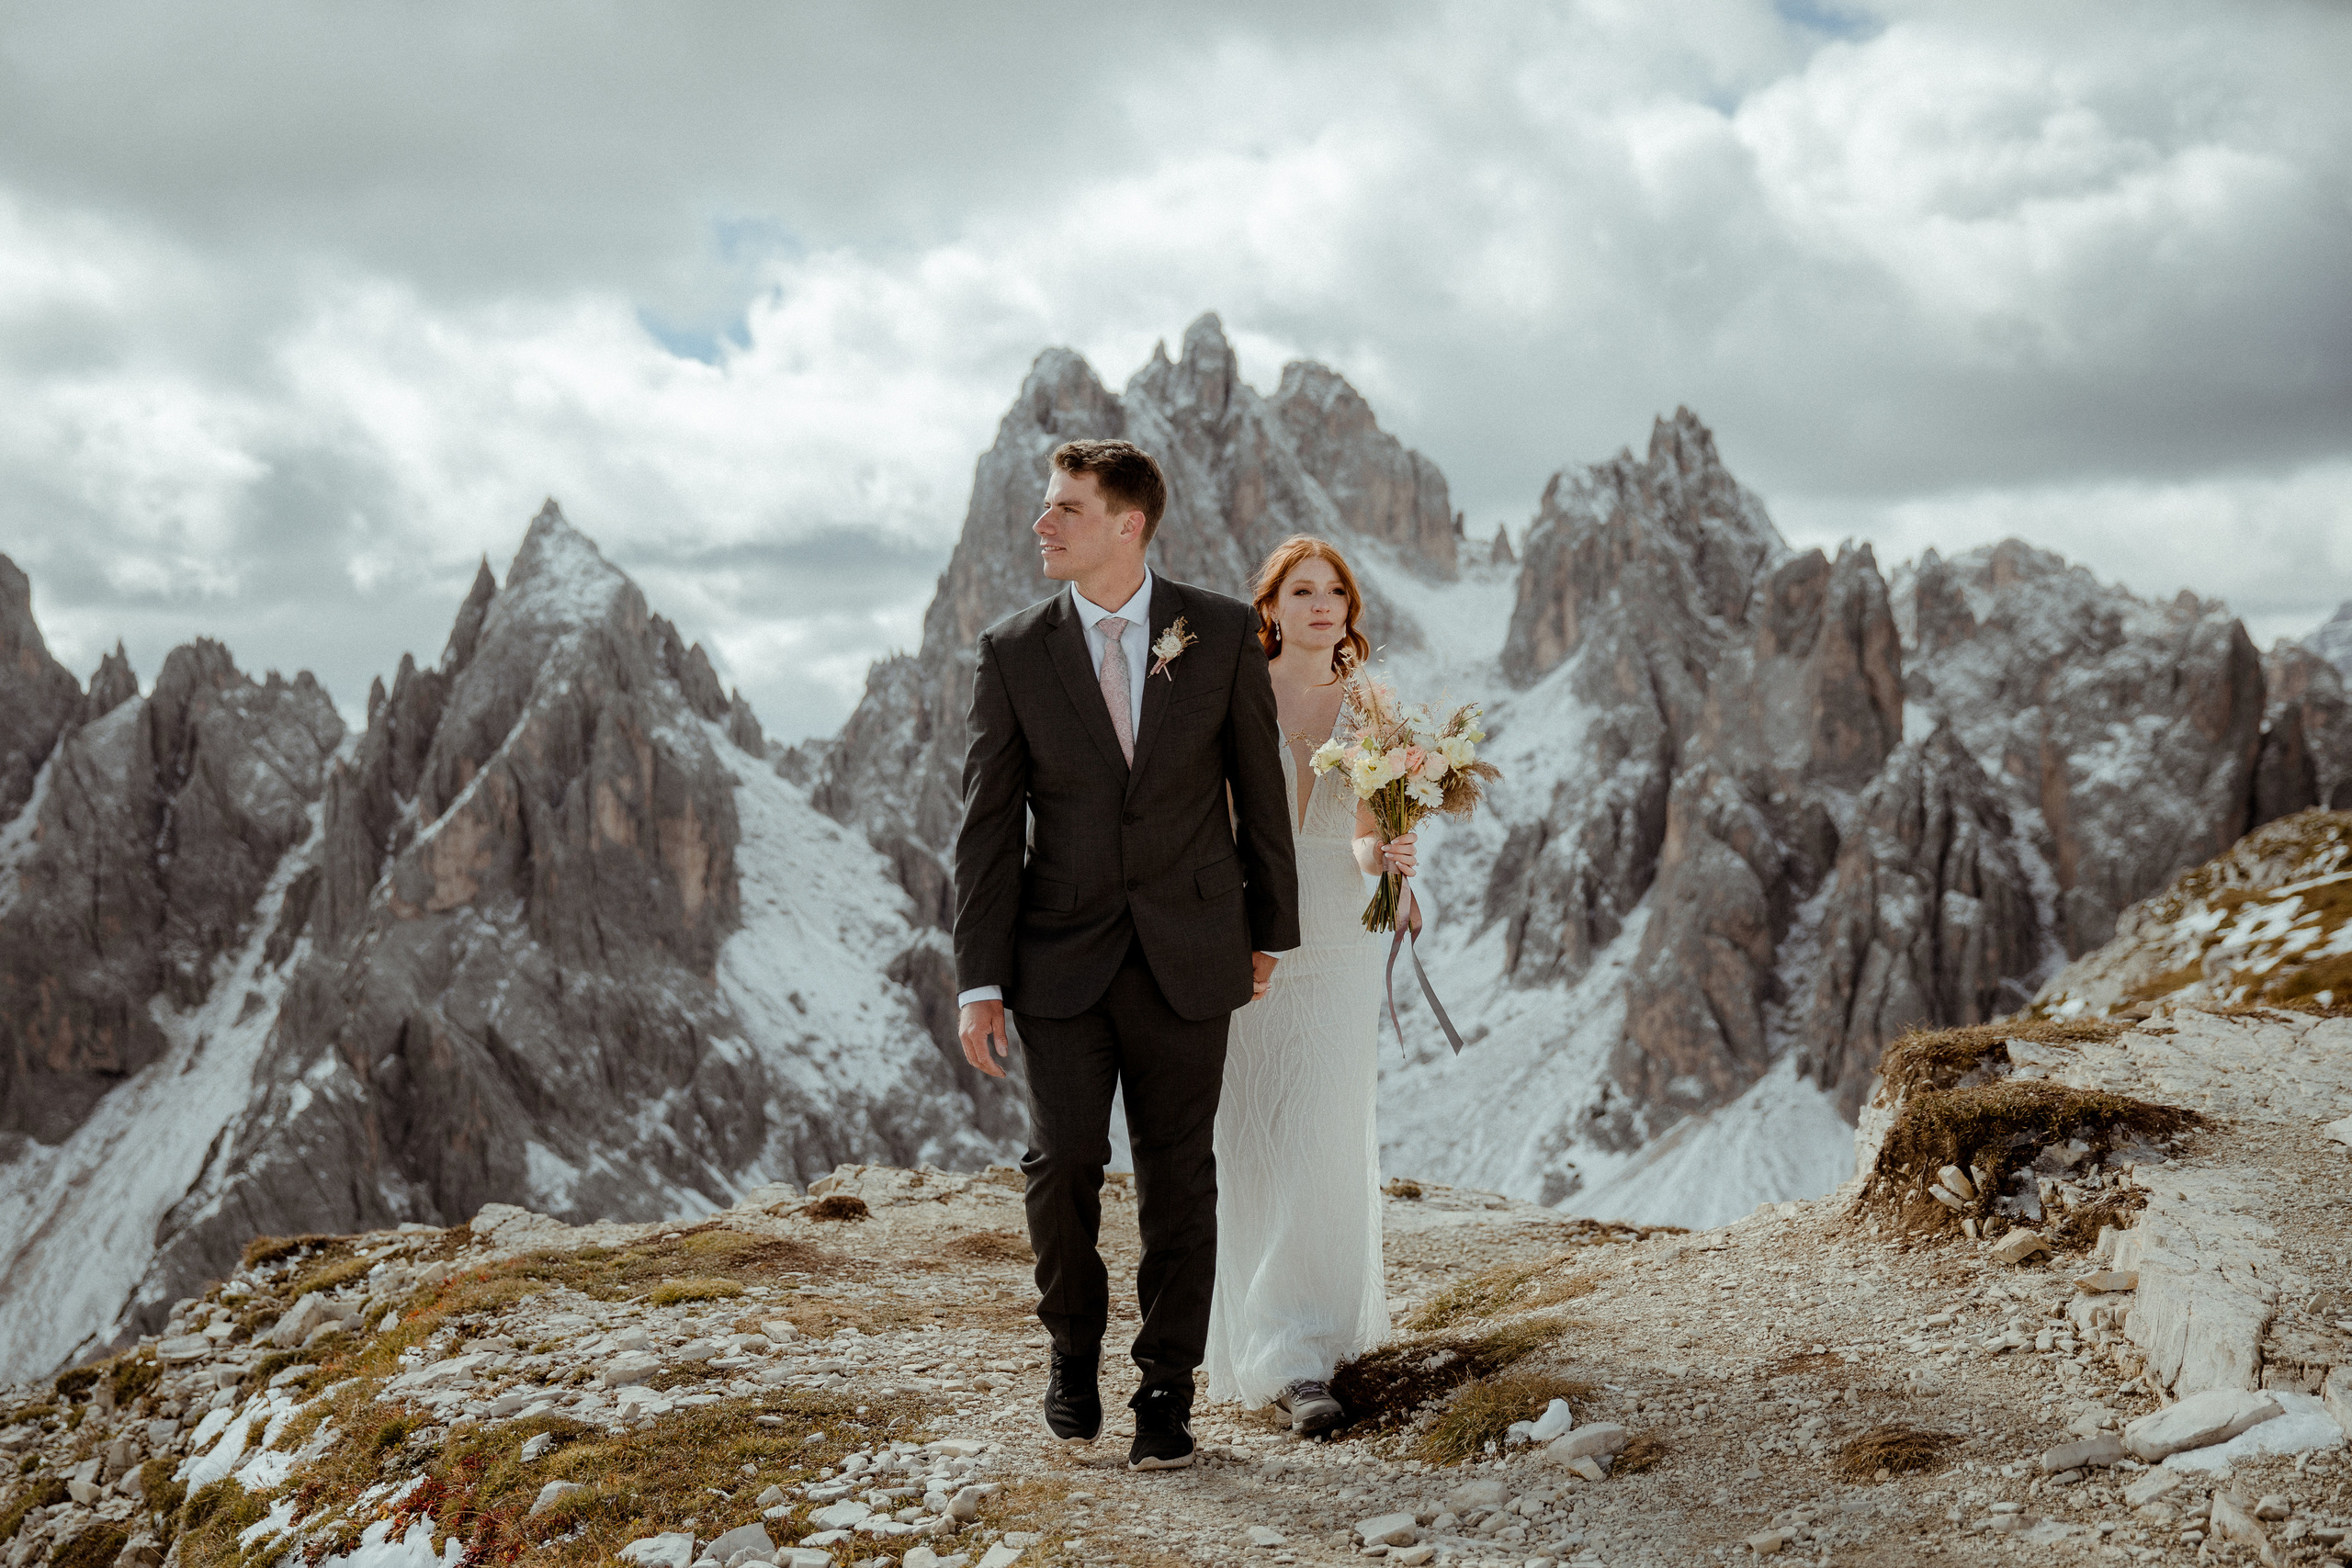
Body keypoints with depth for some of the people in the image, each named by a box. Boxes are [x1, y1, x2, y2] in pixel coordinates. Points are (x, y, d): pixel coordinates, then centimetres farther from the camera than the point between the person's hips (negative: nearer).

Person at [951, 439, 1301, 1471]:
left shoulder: (1223, 632, -1)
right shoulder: (1013, 653, -1)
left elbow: (1258, 786, 7)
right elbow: (987, 825, -1)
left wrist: (1270, 929, 10)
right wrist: (979, 980, -5)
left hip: (1187, 950, 0)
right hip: (1062, 955, 0)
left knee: (1178, 1173, 5)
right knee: (1062, 1160, -7)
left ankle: (1168, 1388, 19)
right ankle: (1074, 1347, 20)